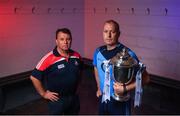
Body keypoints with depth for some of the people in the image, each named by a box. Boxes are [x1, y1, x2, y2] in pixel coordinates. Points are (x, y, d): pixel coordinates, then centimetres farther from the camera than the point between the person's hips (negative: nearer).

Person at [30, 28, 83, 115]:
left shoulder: (76, 56, -5)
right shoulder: (49, 59, -22)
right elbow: (34, 77, -18)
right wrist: (44, 94, -12)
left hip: (74, 97, 5)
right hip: (56, 99, -5)